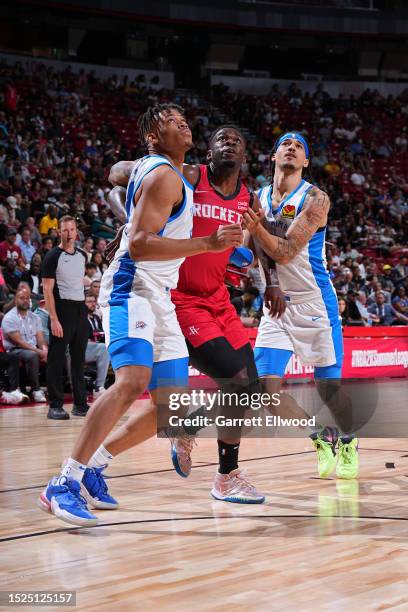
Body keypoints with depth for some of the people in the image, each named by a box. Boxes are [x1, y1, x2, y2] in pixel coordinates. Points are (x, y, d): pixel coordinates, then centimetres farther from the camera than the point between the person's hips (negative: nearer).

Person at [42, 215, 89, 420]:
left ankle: (80, 404, 17)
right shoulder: (53, 257, -8)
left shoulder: (82, 255, 12)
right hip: (62, 309, -6)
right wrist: (54, 319, -19)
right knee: (56, 360, -3)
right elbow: (47, 289, -12)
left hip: (81, 309, 6)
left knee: (79, 359, 10)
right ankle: (55, 406, 0)